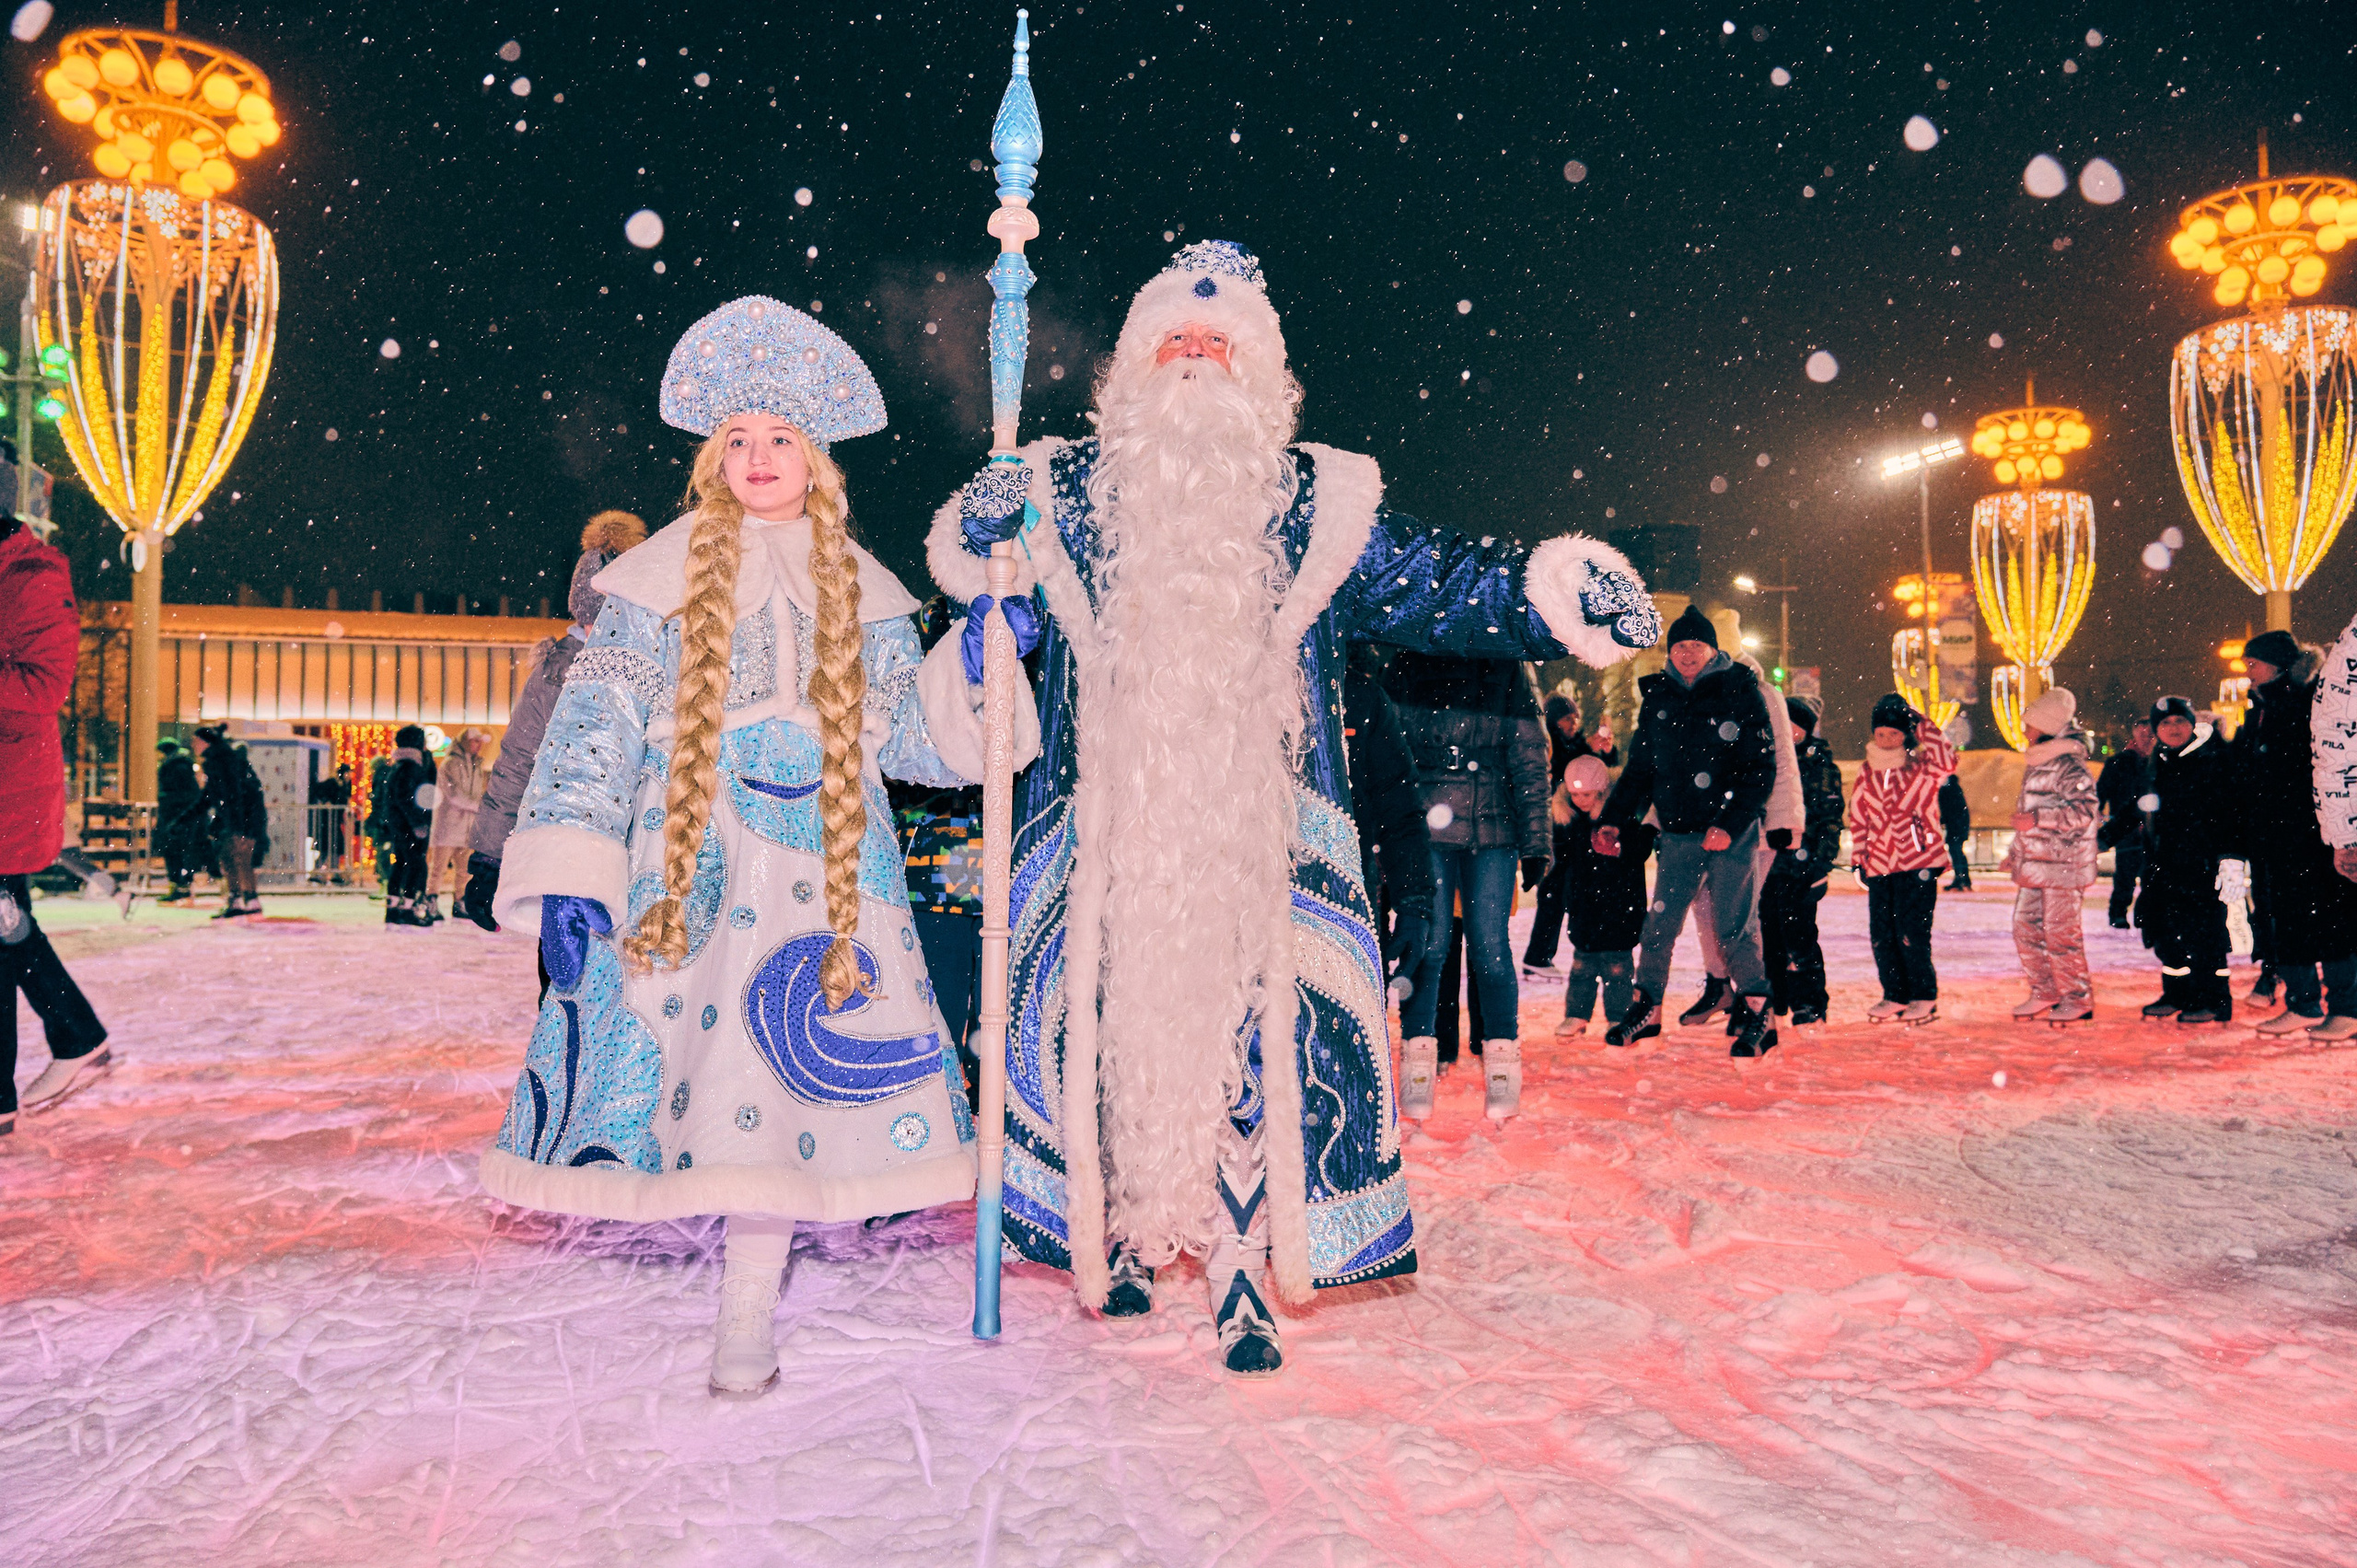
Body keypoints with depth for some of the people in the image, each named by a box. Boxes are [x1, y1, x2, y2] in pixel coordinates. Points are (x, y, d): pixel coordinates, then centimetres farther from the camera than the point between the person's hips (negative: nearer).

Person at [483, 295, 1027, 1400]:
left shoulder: (861, 590, 11)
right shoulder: (662, 578, 5)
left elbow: (913, 736, 9)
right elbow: (594, 728, -1)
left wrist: (977, 659, -6)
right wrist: (566, 882, -9)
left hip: (820, 879, 1)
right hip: (690, 872, -1)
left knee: (787, 1073, -3)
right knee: (697, 1051, -5)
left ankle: (748, 1311, 10)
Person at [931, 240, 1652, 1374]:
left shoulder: (1317, 504, 6)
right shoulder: (1065, 492, 8)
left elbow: (1437, 583, 5)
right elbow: (967, 575, 16)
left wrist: (1556, 594, -9)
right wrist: (982, 525, -6)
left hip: (1257, 840, -1)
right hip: (1104, 838, 1)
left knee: (1254, 1037, -5)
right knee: (1104, 1022, 6)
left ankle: (1244, 1279, 10)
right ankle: (1117, 1238, 29)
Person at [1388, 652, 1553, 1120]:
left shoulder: (1507, 672, 7)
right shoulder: (1406, 667, 6)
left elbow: (1529, 762, 6)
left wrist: (1535, 842, 1)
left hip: (1493, 829, 0)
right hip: (1425, 827, 0)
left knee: (1489, 947, -1)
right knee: (1427, 944, -2)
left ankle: (1501, 1057, 13)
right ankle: (1418, 1056, 10)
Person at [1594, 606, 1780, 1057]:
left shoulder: (1741, 694, -3)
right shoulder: (1657, 697, 9)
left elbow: (1762, 770, -7)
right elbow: (1639, 767, 15)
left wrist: (1730, 825, -17)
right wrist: (1613, 821, 6)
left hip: (1733, 835, -4)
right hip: (1678, 835, 4)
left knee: (1734, 927, -2)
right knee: (1659, 924, 5)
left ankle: (1758, 1014, 12)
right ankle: (1647, 1009, 19)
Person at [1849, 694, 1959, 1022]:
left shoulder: (1923, 768, -1)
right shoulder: (1868, 773, 11)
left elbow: (1947, 761, -24)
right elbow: (1858, 816, 16)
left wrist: (1922, 724, -16)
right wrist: (1858, 858, 13)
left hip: (1918, 862, -4)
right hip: (1880, 864, 4)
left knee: (1912, 934, -6)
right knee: (1881, 935, 5)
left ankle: (1925, 997, 10)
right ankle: (1895, 995, 20)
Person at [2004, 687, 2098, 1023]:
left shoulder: (2068, 765, -13)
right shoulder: (2035, 762, 17)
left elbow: (2086, 810, -22)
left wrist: (2036, 819, -22)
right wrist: (2015, 854, 26)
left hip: (2062, 862, -9)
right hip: (2033, 863, 9)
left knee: (2060, 932, -5)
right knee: (2025, 926, 10)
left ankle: (2078, 999, 6)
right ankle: (2044, 992, 21)